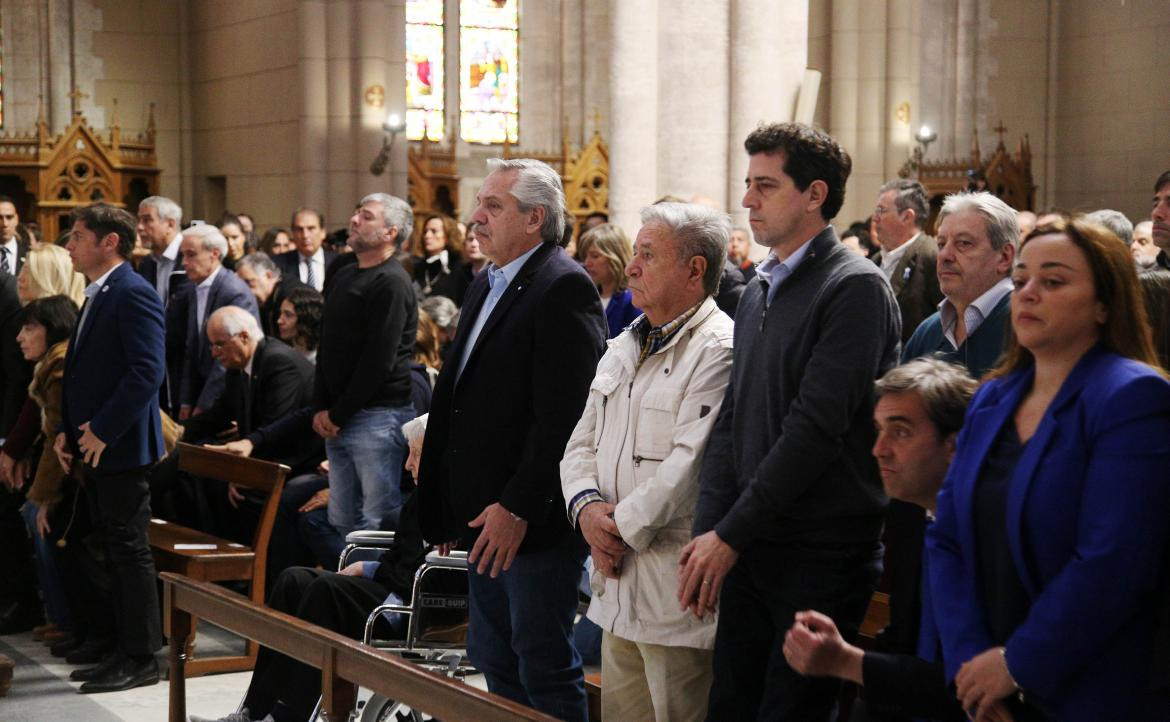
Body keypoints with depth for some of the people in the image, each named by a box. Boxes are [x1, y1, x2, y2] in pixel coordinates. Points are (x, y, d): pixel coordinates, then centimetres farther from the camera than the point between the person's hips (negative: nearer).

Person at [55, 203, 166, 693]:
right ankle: (126, 649, 21)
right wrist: (68, 431, 10)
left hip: (120, 448, -9)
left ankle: (140, 659, 4)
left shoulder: (133, 294, -14)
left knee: (130, 551, -3)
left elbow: (147, 372, -22)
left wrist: (102, 431, -21)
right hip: (93, 448, 10)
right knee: (114, 552, 13)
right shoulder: (97, 296, 17)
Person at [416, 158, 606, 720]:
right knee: (494, 661, 17)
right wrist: (448, 506, 15)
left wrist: (518, 507, -22)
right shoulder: (485, 285, 15)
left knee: (545, 672, 0)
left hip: (534, 521, -9)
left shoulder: (563, 287, -15)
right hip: (485, 519, 10)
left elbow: (562, 414, -21)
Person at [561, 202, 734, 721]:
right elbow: (581, 445, 15)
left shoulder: (719, 352, -14)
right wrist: (587, 508, -4)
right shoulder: (624, 348, 16)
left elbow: (690, 464, -21)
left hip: (676, 597, -8)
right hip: (617, 590, 8)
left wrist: (623, 528, -13)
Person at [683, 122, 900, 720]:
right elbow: (732, 418, 12)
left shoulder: (855, 287, -11)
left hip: (820, 558, -7)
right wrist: (707, 533, 1)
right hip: (747, 552, 7)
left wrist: (731, 535, -16)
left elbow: (816, 425, -18)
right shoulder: (759, 289, 14)